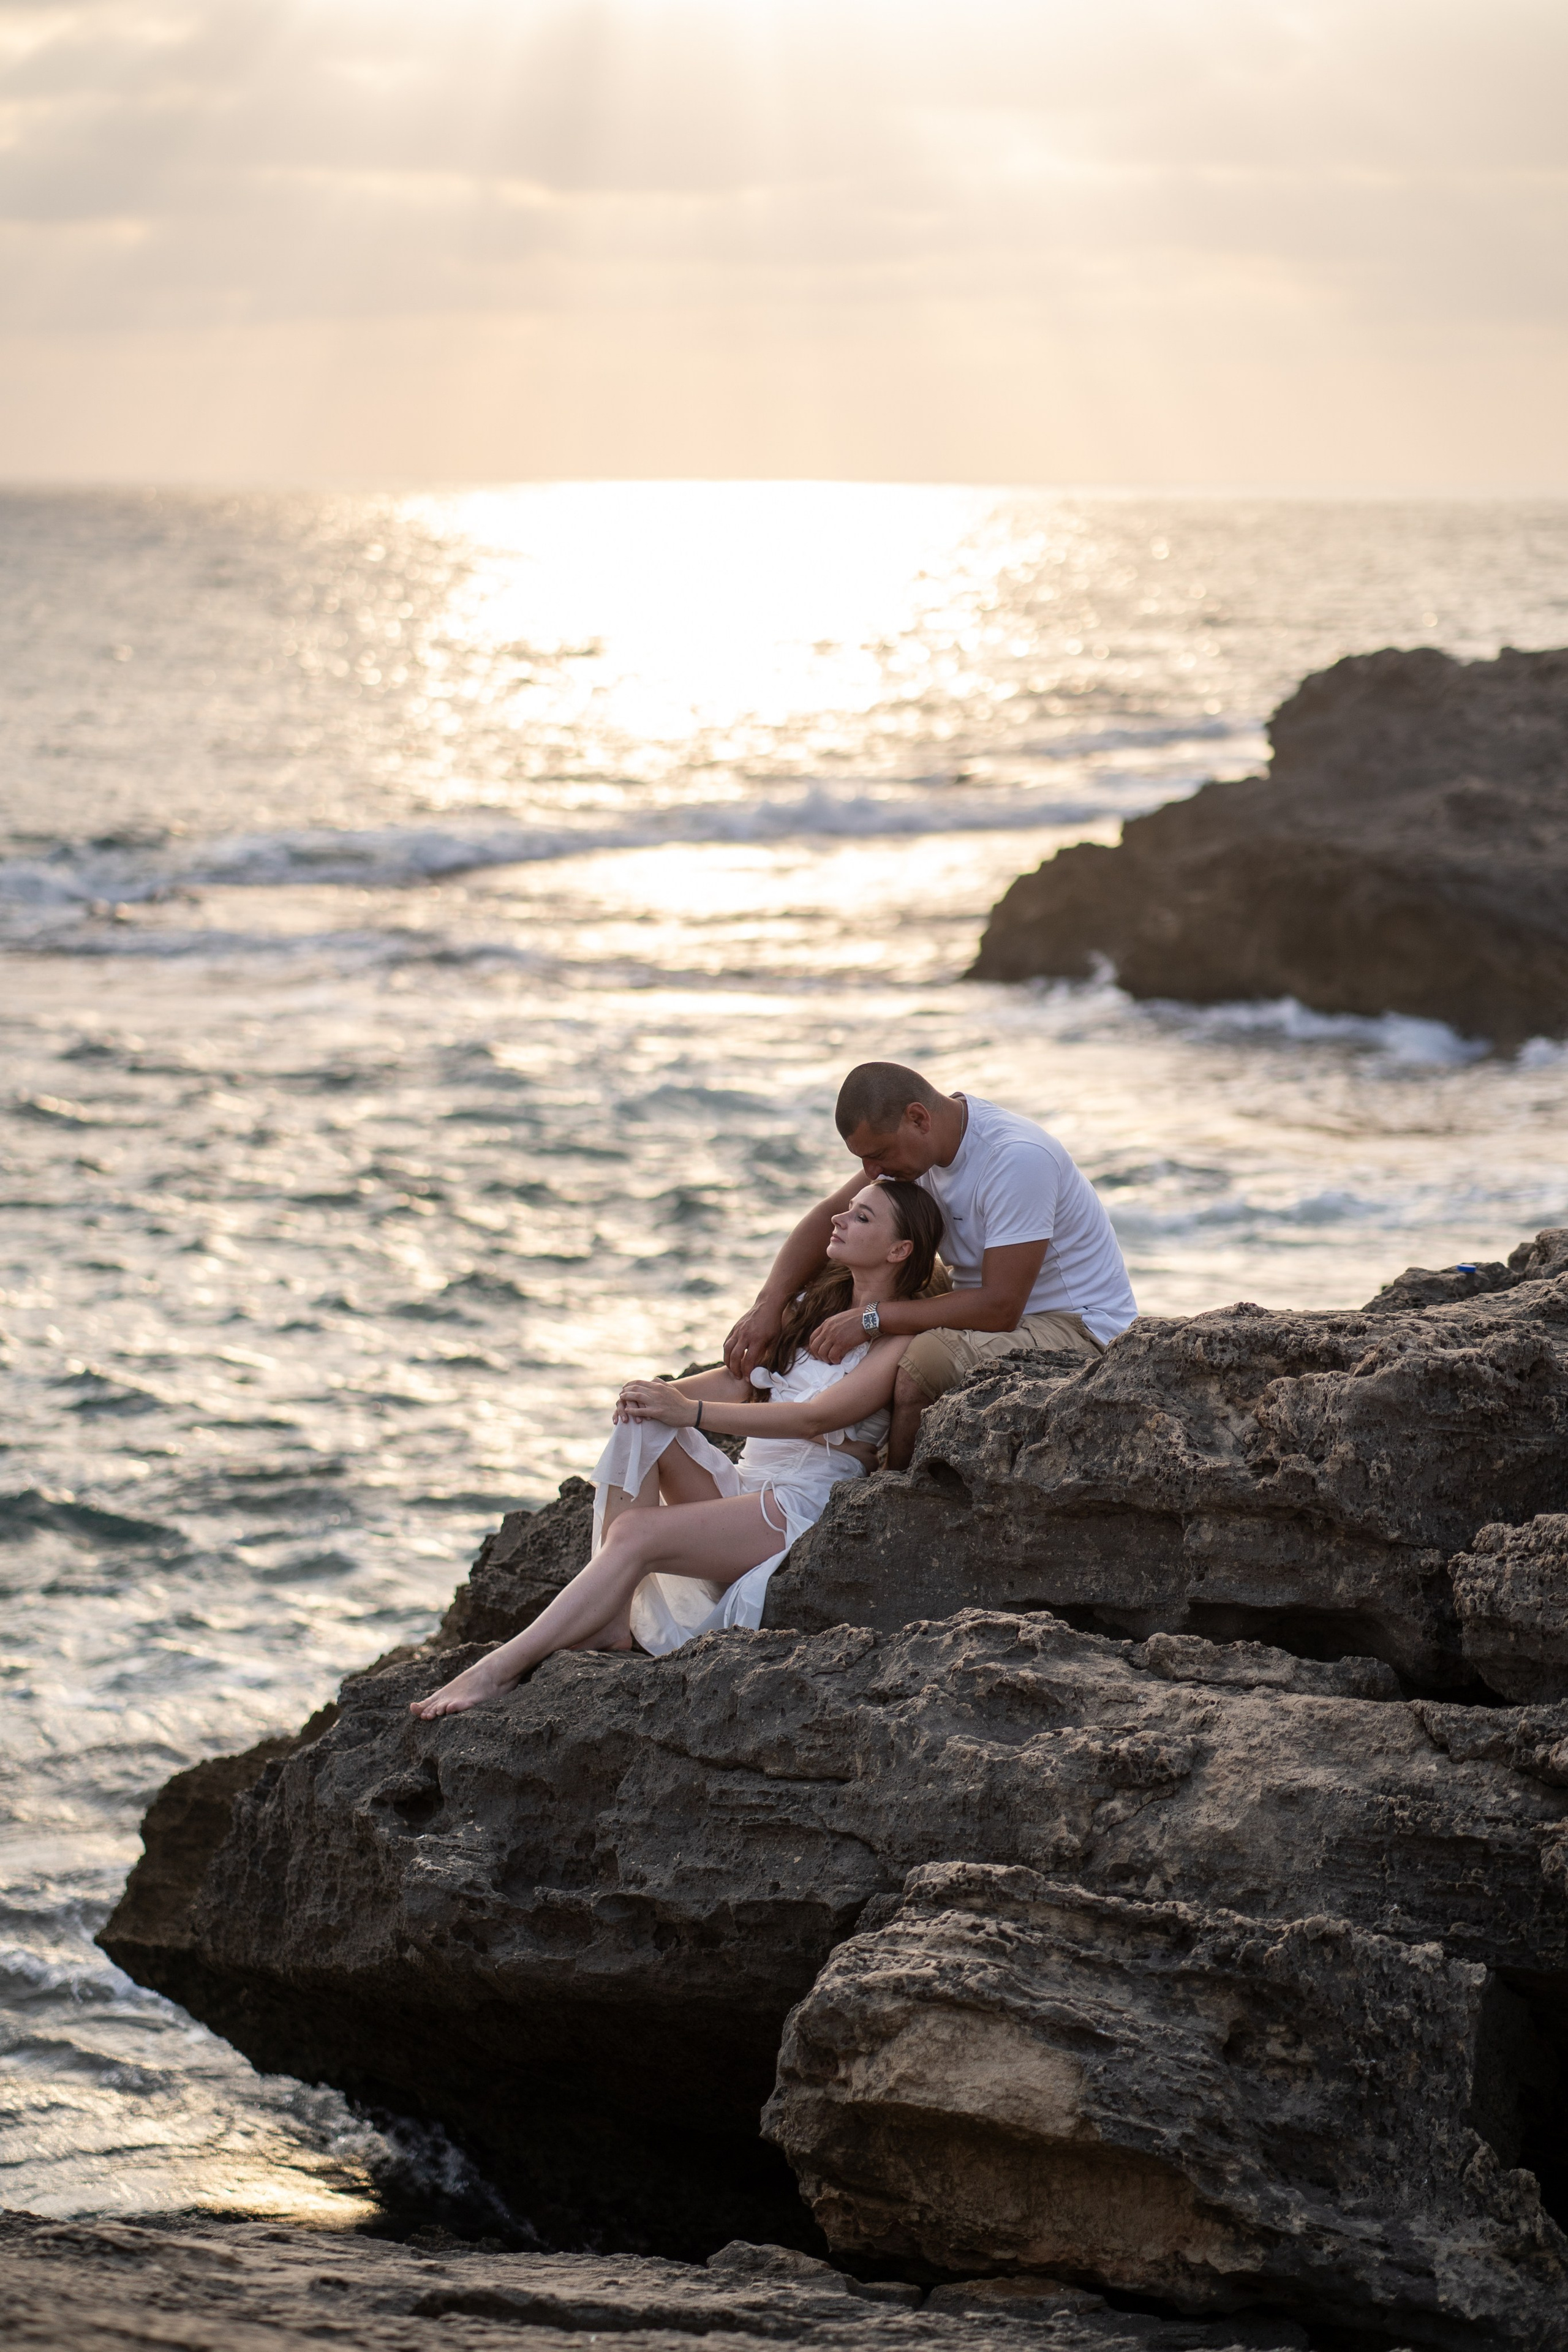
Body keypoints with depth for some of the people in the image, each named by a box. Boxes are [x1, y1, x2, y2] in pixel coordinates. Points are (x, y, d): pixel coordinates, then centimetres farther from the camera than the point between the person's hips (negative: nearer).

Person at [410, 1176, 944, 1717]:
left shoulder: (899, 1336, -6)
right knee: (643, 1421, -19)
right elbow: (738, 1381, 12)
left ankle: (501, 1669, -32)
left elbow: (816, 1418, -19)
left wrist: (690, 1413, -25)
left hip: (808, 1505, -8)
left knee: (635, 1535, -26)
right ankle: (612, 1616, -27)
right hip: (746, 1483, 8)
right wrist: (665, 1393, -11)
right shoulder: (809, 1306, 20)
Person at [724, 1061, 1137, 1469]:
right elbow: (830, 1215, 2)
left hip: (1077, 1328, -9)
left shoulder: (1017, 1158, -28)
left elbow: (999, 1308, -29)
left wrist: (871, 1320, -27)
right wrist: (769, 1304, -14)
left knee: (921, 1358, -33)